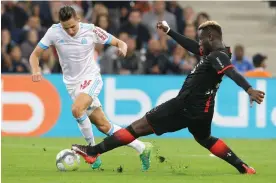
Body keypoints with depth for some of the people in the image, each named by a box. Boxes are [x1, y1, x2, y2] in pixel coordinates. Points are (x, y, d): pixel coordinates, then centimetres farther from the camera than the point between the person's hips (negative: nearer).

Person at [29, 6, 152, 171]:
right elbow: (35, 55, -1)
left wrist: (123, 48, -27)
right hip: (72, 84, 3)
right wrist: (36, 71, -22)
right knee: (103, 126, 3)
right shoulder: (54, 32, -8)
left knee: (77, 109, -33)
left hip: (91, 78, -3)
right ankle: (142, 148, 15)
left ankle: (92, 149, -14)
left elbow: (119, 42, -3)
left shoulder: (91, 30, -12)